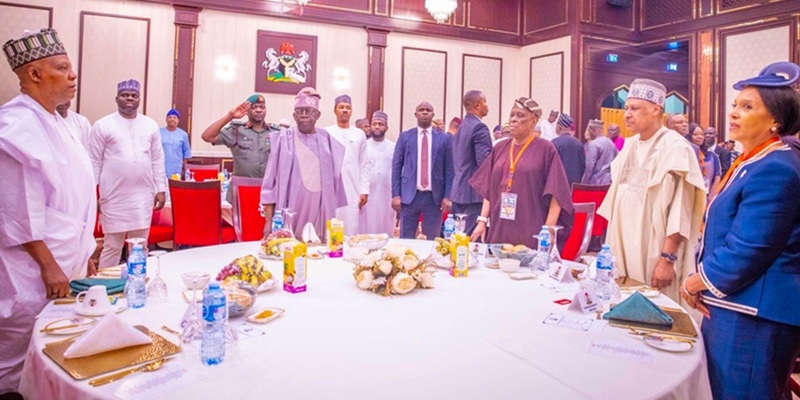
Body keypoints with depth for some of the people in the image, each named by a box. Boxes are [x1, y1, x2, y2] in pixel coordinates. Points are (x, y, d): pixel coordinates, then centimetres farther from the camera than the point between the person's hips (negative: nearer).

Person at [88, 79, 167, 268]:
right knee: (112, 246, 3)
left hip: (143, 196, 3)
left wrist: (161, 189, 6)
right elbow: (94, 161, 0)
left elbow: (158, 160, 10)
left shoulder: (150, 125, 10)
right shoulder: (102, 125, 0)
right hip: (114, 197, -3)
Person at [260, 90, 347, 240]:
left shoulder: (326, 140, 8)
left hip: (320, 216, 2)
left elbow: (334, 179, 11)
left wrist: (332, 215, 9)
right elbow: (270, 182, 0)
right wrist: (269, 221, -5)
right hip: (289, 217, -2)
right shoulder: (283, 140, 1)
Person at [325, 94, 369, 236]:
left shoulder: (360, 135, 9)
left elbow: (364, 165, 8)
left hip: (353, 192, 2)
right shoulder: (326, 133, 4)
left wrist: (364, 190, 2)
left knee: (351, 231, 2)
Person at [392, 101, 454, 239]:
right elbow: (396, 167, 5)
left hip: (434, 197, 0)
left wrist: (447, 196, -3)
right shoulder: (405, 136, 6)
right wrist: (396, 195, -3)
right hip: (409, 195, 0)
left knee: (432, 240, 7)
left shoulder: (444, 138, 5)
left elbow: (449, 169, 5)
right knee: (406, 239, 5)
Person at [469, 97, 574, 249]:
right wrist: (482, 220, 4)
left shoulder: (546, 149, -4)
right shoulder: (500, 148, 9)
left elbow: (556, 194, -7)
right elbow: (488, 189, 11)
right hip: (499, 231, 4)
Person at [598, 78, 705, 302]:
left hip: (653, 254, -6)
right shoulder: (630, 145, 10)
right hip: (624, 247, 7)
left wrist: (667, 259, -19)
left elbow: (679, 211, -16)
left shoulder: (675, 147, -11)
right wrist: (611, 246, 14)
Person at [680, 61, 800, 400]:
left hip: (754, 314, -10)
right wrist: (704, 287, 6)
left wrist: (697, 282, -8)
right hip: (733, 305, 10)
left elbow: (746, 251, -24)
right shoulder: (751, 163, 14)